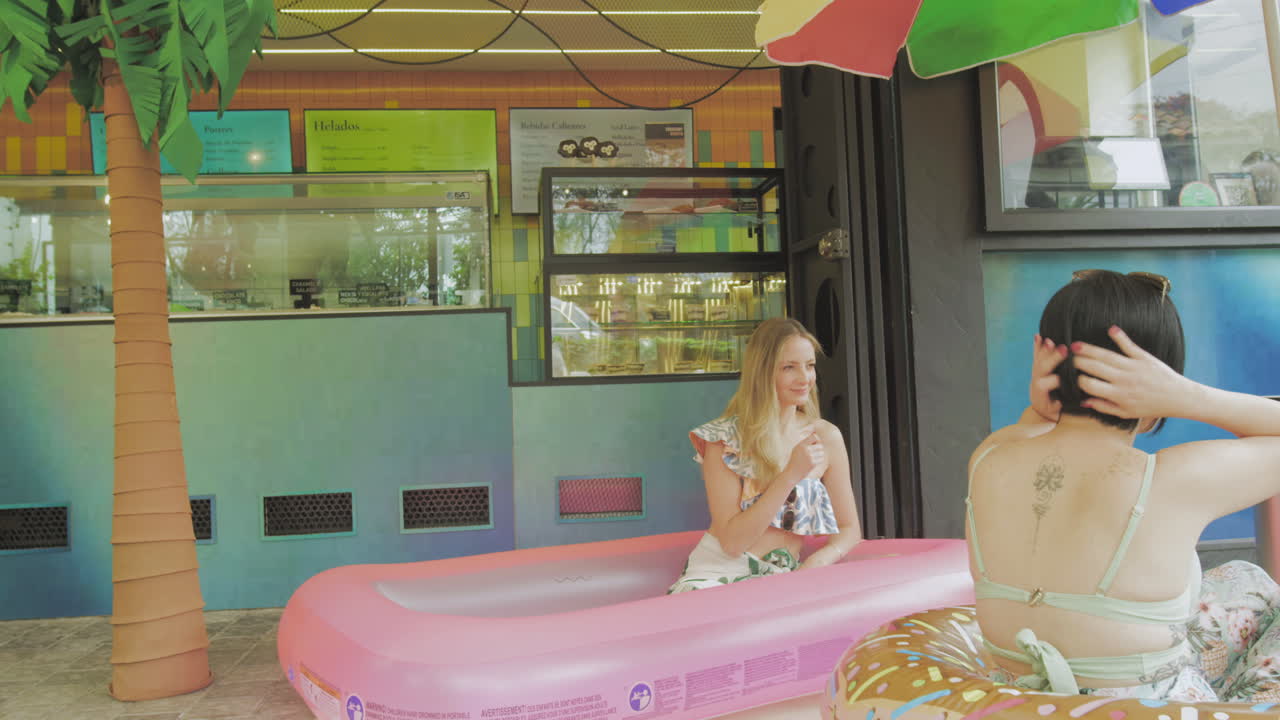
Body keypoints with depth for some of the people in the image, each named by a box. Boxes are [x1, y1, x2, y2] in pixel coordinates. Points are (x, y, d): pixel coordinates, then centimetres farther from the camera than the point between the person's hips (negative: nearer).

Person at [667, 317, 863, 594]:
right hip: (720, 572, -4)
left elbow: (849, 529, 9)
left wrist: (817, 562, -14)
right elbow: (731, 541, -12)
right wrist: (791, 475, -20)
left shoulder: (826, 437, 3)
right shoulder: (724, 439, -7)